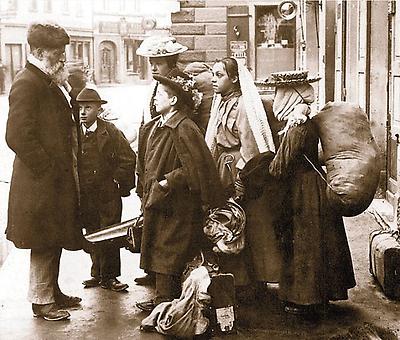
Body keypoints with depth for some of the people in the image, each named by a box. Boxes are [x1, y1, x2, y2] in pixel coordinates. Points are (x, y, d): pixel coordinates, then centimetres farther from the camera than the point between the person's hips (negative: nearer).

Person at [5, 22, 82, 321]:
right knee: (44, 243, 2)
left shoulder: (50, 84, 14)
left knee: (54, 241, 18)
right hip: (42, 183, -9)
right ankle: (42, 301, 16)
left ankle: (53, 292, 32)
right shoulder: (27, 83, -16)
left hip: (59, 179, 9)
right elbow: (18, 137, -22)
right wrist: (49, 170, -18)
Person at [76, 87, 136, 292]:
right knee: (92, 236, 10)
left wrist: (120, 184, -3)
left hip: (107, 194, -3)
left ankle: (109, 277, 9)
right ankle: (97, 274, 21)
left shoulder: (110, 132, -4)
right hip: (84, 196, 3)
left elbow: (128, 158, -2)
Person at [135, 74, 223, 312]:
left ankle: (166, 299, 9)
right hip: (156, 200, 9)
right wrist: (145, 192, 15)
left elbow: (196, 168, -23)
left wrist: (167, 182, -19)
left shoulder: (184, 129, -18)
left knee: (167, 254, -1)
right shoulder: (153, 127, 11)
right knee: (157, 250, 15)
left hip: (174, 205, -9)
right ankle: (163, 297, 25)